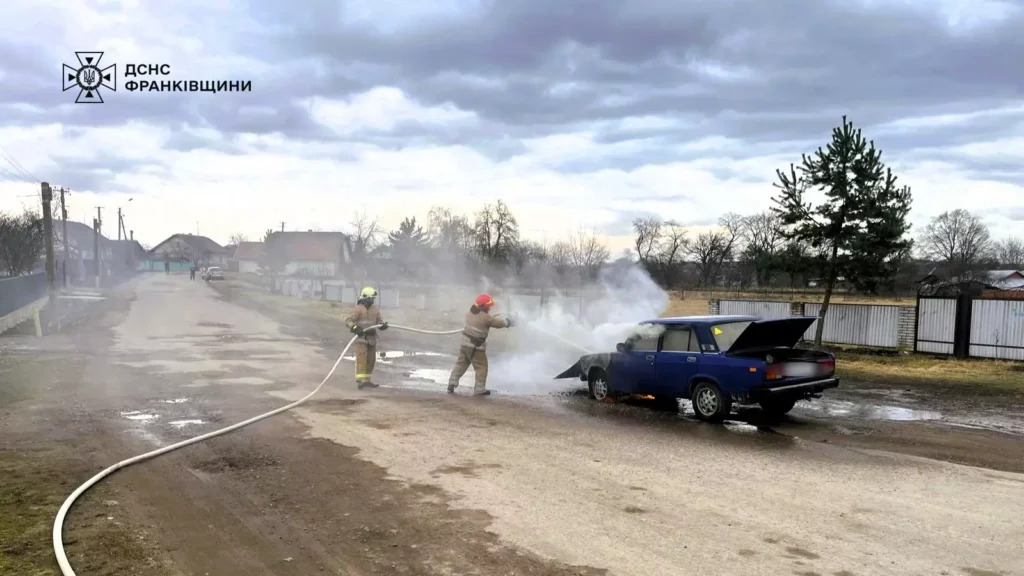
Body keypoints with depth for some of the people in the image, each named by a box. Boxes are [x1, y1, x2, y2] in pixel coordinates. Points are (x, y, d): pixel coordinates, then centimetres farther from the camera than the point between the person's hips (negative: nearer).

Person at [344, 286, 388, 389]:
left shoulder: (375, 309, 11)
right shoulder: (358, 309, -8)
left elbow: (379, 320, 17)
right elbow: (348, 320, -12)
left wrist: (383, 324, -7)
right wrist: (355, 328, -29)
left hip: (372, 338, 7)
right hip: (361, 337, -7)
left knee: (371, 360, 9)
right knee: (361, 359, -12)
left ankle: (366, 380, 19)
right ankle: (359, 381, -13)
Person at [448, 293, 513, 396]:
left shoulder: (470, 313, 6)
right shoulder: (486, 317, -16)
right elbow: (499, 323, -6)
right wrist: (507, 322, 15)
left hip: (465, 343, 7)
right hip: (476, 346, -7)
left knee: (460, 364, 16)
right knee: (481, 367, 6)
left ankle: (452, 384, 13)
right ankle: (480, 390, 7)